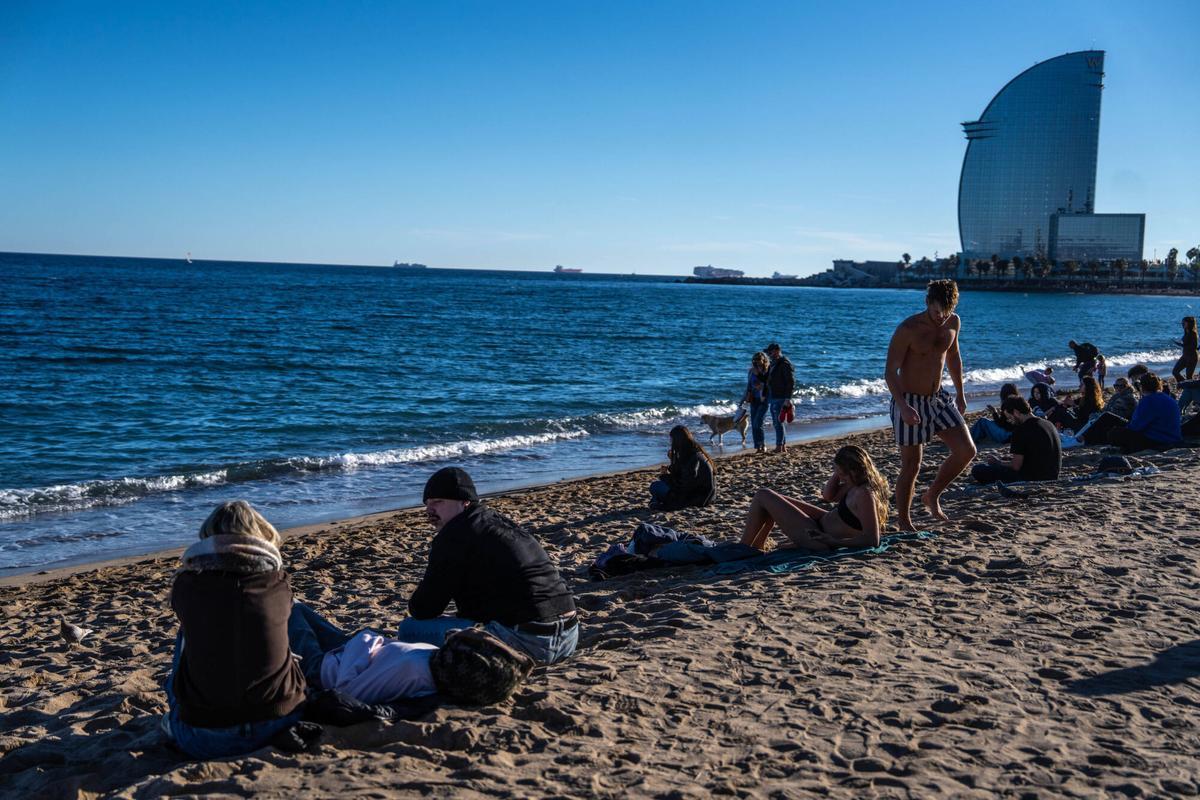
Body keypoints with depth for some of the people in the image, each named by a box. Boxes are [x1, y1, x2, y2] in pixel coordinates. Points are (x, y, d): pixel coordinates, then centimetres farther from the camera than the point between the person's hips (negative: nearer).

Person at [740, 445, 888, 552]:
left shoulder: (865, 495, -30)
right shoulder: (857, 484, -3)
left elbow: (873, 540, -32)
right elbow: (829, 496, 12)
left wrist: (834, 542, -27)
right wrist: (839, 472, -3)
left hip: (816, 536, -10)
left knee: (763, 496, -3)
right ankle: (757, 547, 36)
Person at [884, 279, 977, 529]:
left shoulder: (953, 323, 1)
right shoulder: (908, 329, -19)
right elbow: (890, 371, -20)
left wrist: (960, 394, 21)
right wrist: (903, 406, -32)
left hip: (939, 399, 6)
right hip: (910, 403, -6)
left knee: (966, 451, -3)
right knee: (911, 466, -1)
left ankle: (932, 496, 18)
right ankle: (904, 524, 13)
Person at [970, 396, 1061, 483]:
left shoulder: (1021, 430, -16)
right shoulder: (1049, 424, 11)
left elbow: (1016, 466, -16)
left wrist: (998, 463, 3)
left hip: (1031, 479, -9)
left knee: (977, 470, -10)